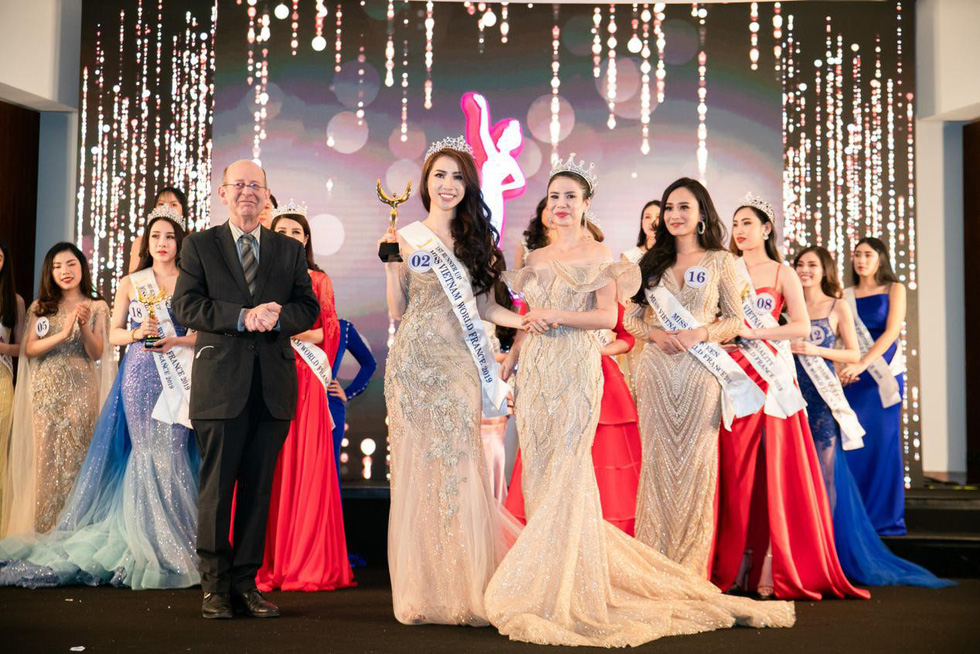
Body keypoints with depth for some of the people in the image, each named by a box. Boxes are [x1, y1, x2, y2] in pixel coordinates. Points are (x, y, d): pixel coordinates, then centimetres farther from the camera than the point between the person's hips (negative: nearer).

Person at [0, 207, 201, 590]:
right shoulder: (129, 284, 12)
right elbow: (114, 335, 12)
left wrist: (174, 341, -12)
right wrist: (137, 333, -8)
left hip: (178, 376, -1)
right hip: (139, 375, 1)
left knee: (172, 452, -6)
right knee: (146, 452, -4)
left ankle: (174, 548, 1)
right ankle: (147, 547, 2)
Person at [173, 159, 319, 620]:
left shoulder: (290, 250, 15)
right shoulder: (199, 245, 8)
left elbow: (309, 308, 8)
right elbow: (186, 306, -3)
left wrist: (277, 317, -13)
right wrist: (242, 317, -16)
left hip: (273, 385, 2)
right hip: (221, 383, -2)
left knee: (259, 488, 6)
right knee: (217, 488, 1)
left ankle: (245, 583, 15)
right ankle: (214, 586, 13)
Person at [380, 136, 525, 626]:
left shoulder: (475, 238, 13)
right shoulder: (407, 239, 6)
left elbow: (483, 306, 12)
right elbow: (397, 311, 5)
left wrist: (529, 320, -3)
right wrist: (390, 265, -7)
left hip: (461, 365, 2)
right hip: (416, 361, -1)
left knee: (460, 466, -1)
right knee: (419, 466, 0)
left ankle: (464, 589, 9)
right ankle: (424, 589, 10)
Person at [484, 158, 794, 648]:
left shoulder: (598, 255, 0)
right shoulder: (537, 259, 18)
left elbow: (607, 317, -9)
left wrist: (555, 317, -14)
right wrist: (511, 357, 9)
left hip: (576, 368, -6)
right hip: (535, 369, 6)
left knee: (566, 470, -9)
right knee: (539, 470, 5)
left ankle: (563, 592, -2)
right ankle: (546, 578, 14)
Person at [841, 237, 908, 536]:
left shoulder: (894, 289, 6)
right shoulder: (845, 296, 13)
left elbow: (892, 331, -7)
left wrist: (862, 364, -19)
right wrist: (840, 368, -12)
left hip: (885, 376, -2)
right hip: (851, 377, 2)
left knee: (884, 441, -4)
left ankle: (884, 517, 3)